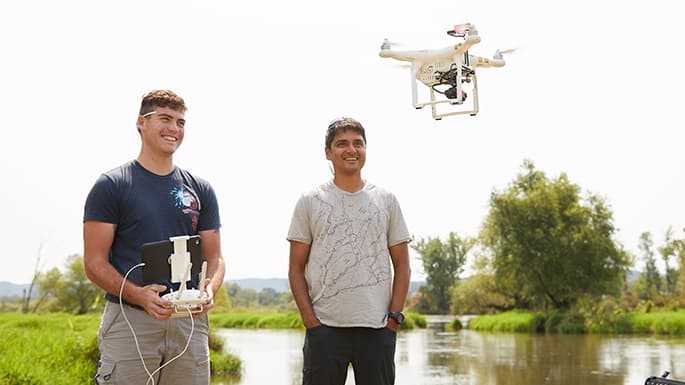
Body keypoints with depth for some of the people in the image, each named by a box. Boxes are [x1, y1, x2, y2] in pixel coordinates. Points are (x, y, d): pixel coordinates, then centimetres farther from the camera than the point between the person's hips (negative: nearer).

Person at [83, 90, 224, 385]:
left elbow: (214, 258, 13)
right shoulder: (111, 185, 2)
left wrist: (210, 289, -10)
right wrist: (138, 295, -20)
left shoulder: (200, 190, 13)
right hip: (128, 320, -3)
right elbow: (95, 263, -3)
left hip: (189, 321, 3)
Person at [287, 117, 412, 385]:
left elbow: (401, 265, 10)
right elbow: (296, 269, 5)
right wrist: (309, 319, -5)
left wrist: (395, 316, -1)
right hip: (325, 327, -1)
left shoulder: (386, 200, 10)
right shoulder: (310, 202, 6)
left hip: (378, 326, 1)